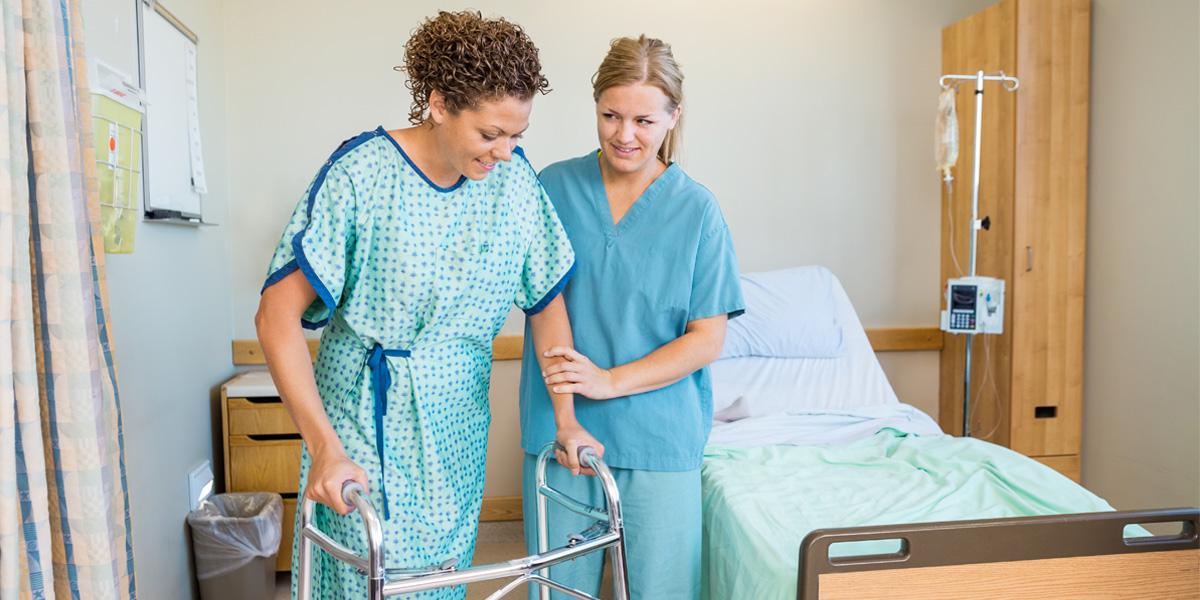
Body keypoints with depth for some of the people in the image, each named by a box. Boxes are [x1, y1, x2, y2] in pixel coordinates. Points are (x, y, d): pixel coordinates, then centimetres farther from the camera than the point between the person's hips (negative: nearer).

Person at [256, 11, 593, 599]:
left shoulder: (513, 177, -7)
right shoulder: (362, 171, -18)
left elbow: (547, 302, 2)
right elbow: (278, 313, -19)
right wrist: (323, 446, -26)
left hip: (457, 426, 4)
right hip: (368, 419, -4)